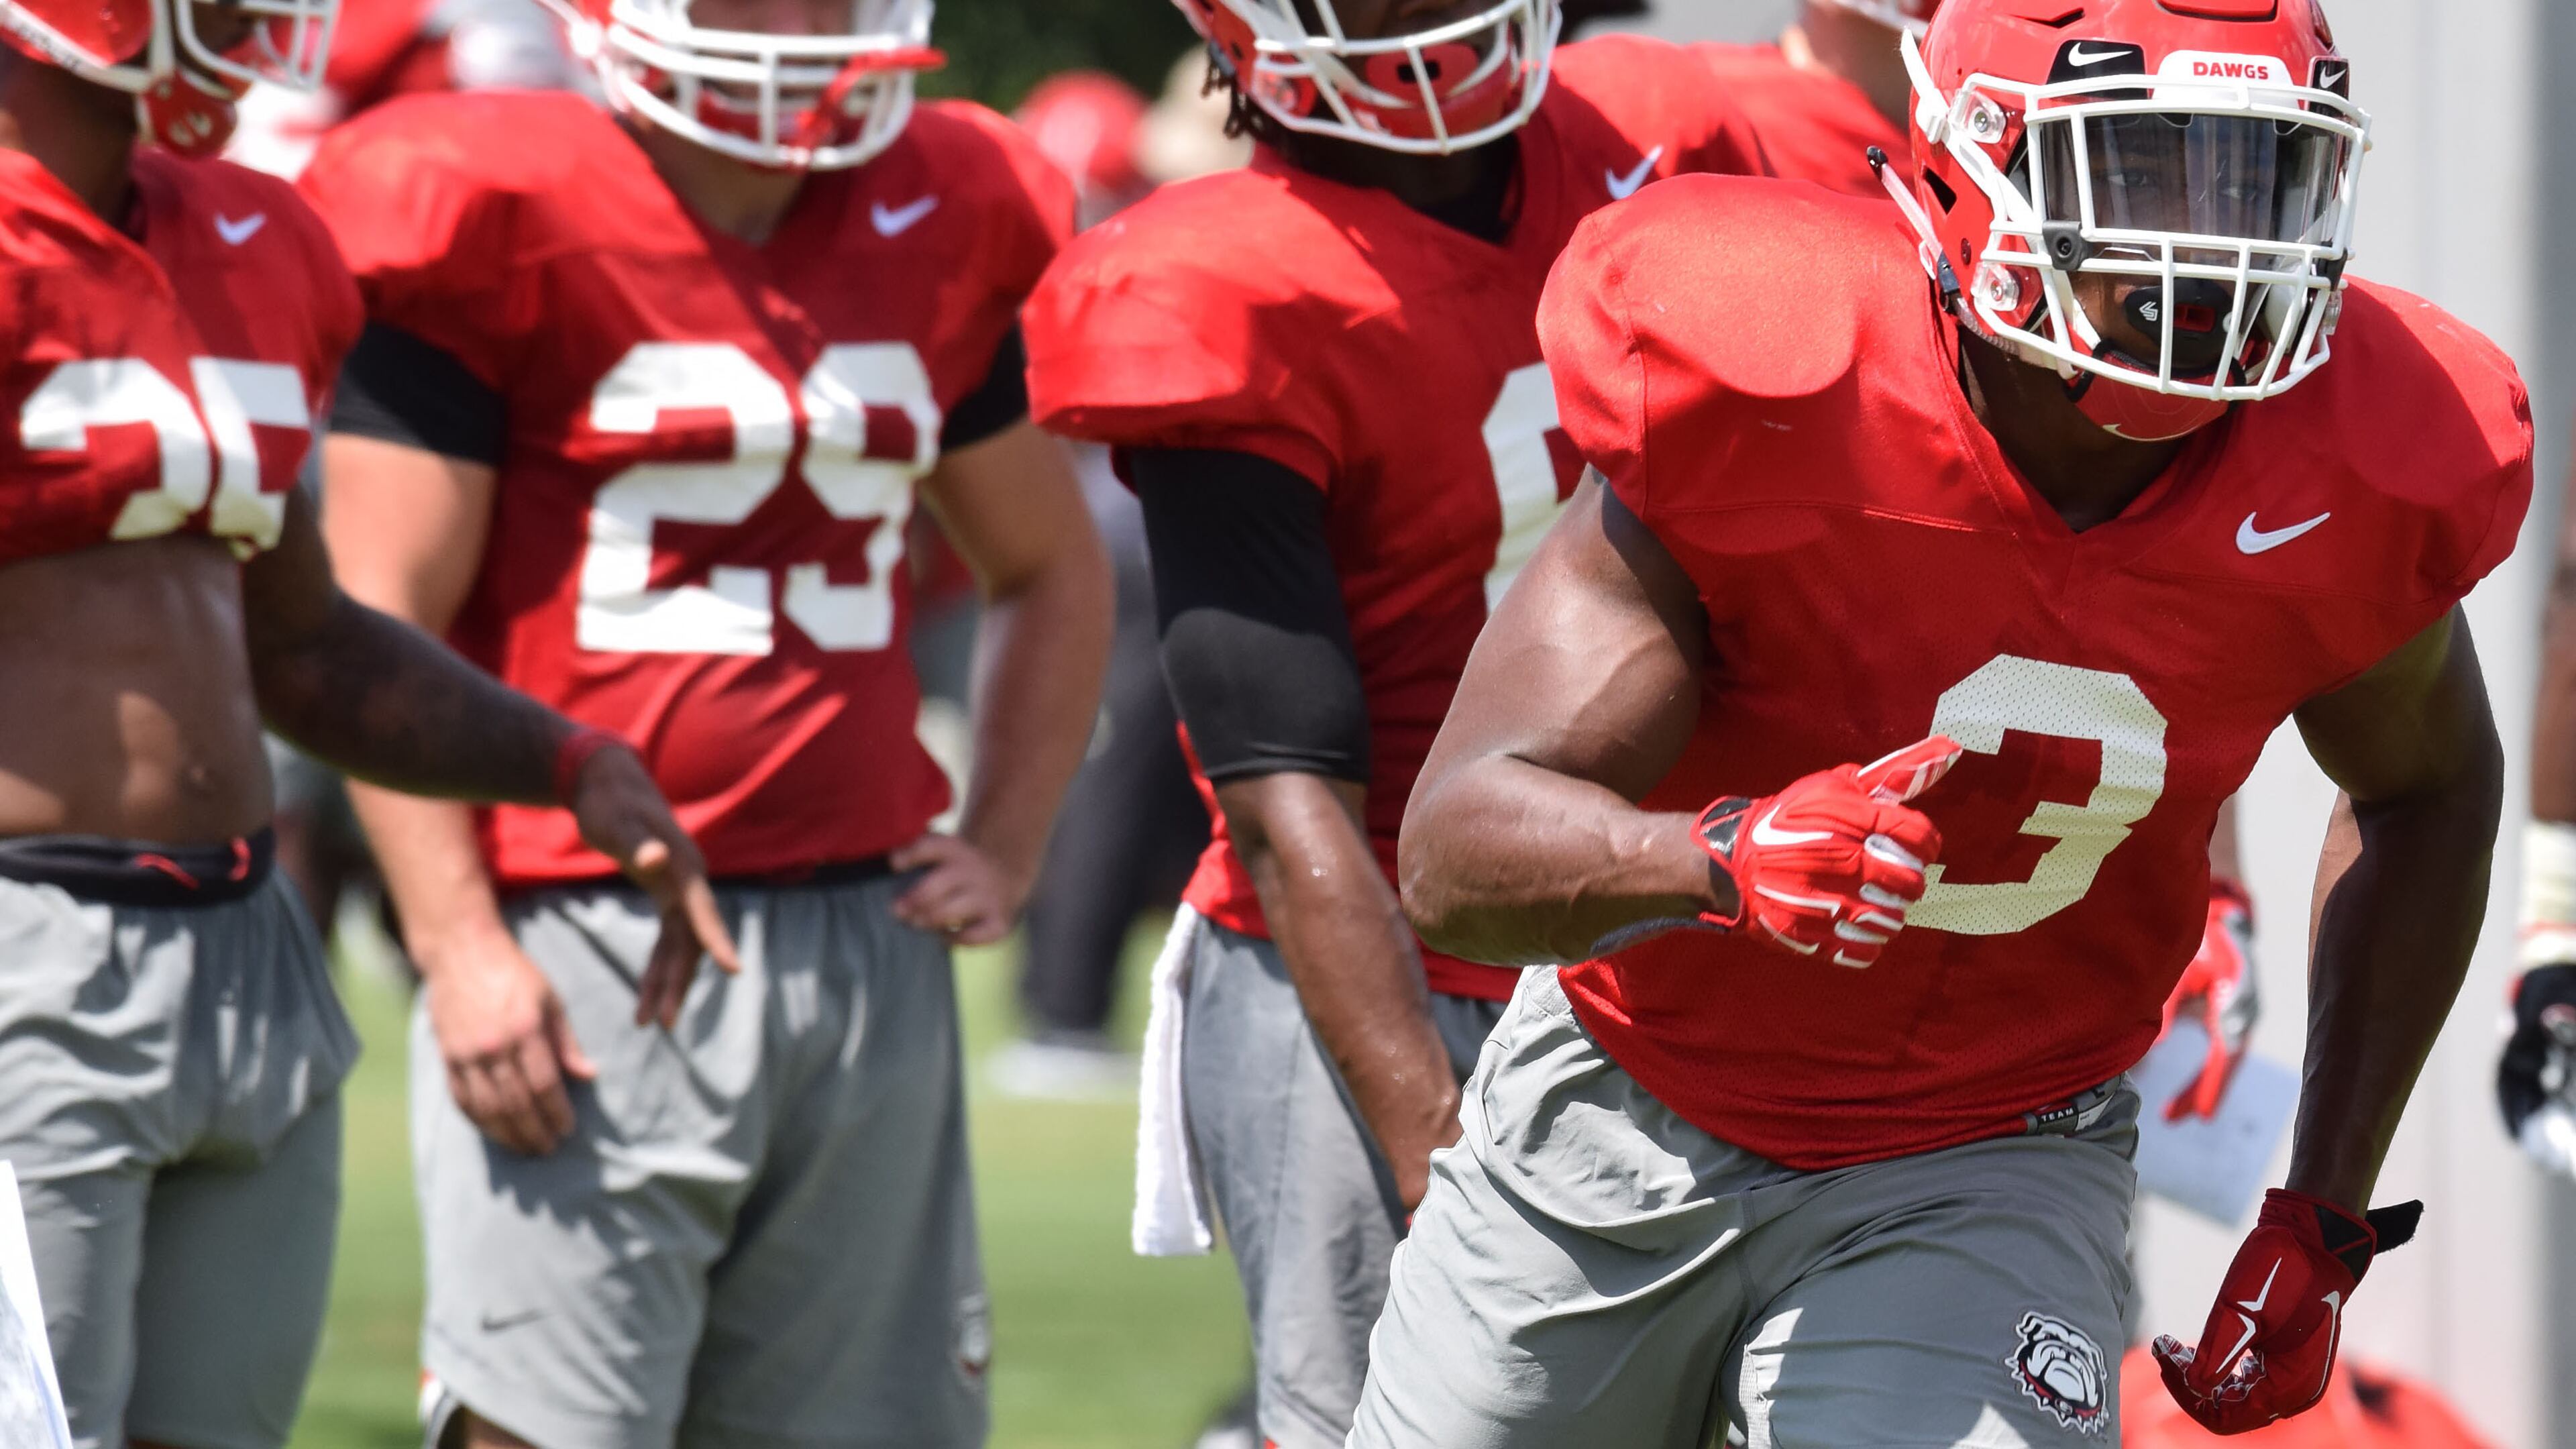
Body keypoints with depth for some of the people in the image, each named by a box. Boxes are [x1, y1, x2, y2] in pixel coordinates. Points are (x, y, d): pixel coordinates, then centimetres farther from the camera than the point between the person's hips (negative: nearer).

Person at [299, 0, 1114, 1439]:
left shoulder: (942, 234, 11)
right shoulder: (500, 226, -6)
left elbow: (1053, 571, 26)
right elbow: (380, 628, -7)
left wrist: (1006, 852, 12)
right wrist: (457, 947, -14)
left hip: (863, 938, 5)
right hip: (586, 943, -5)